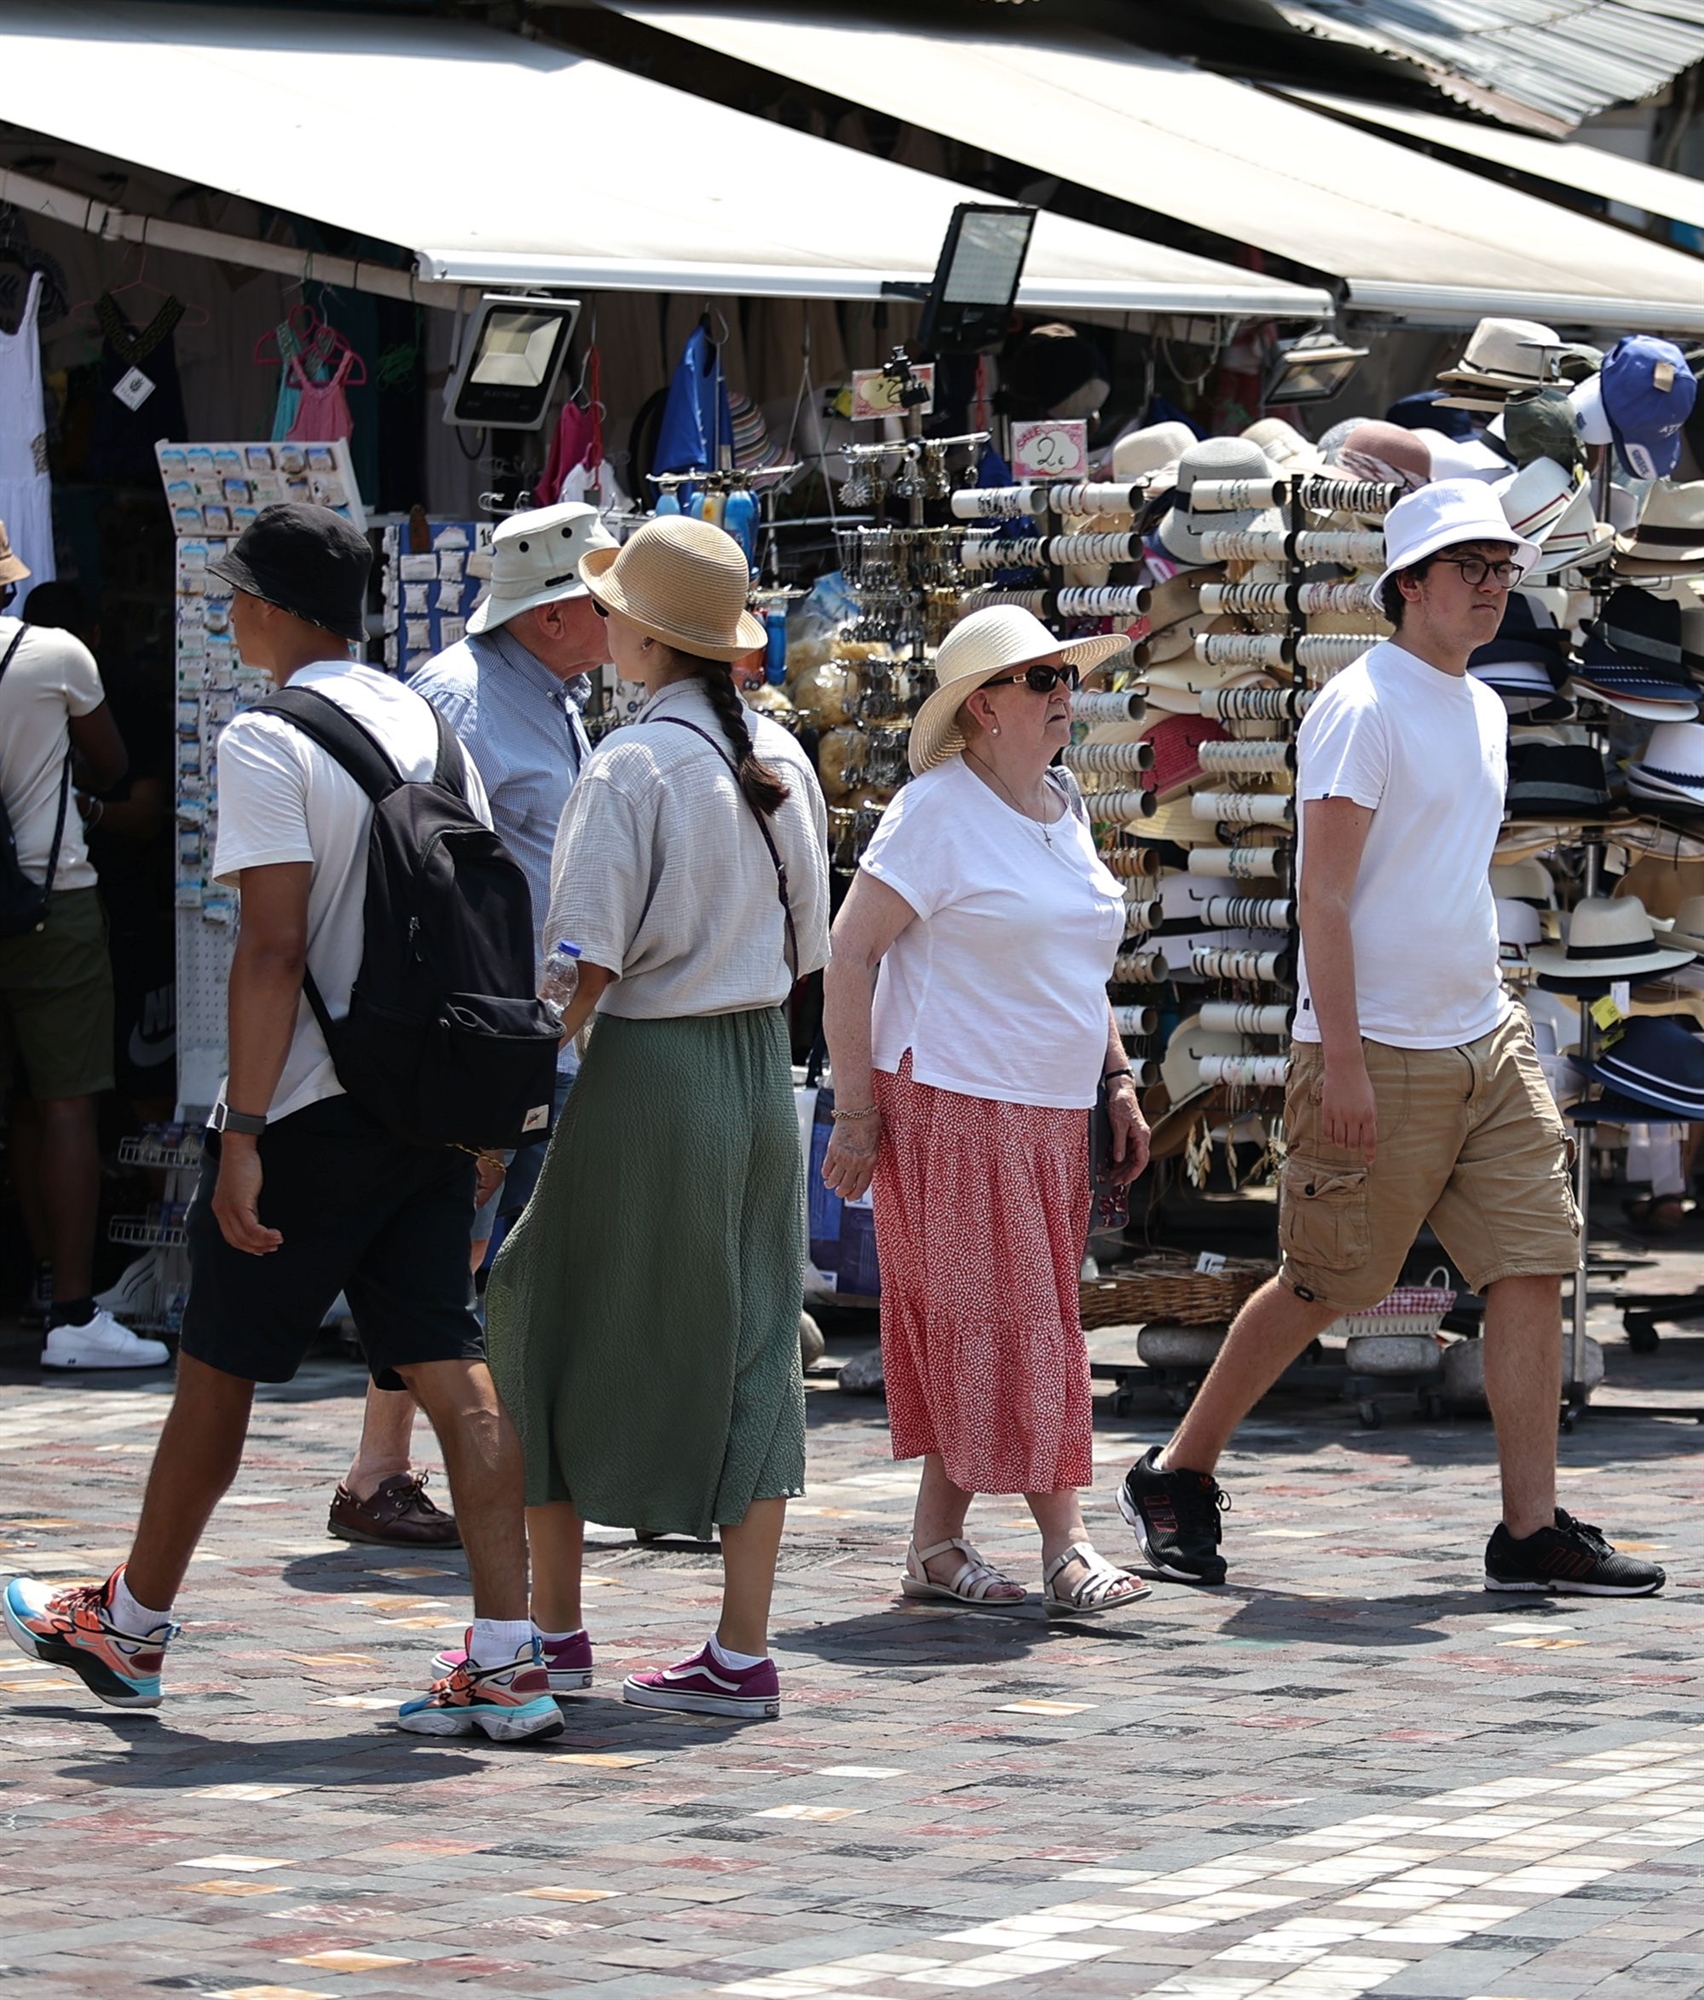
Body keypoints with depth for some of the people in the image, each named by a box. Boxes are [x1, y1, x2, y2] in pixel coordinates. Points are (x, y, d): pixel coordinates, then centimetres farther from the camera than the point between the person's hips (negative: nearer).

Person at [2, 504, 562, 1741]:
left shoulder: (268, 743, -11)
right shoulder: (431, 727, 10)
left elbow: (274, 949, -18)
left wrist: (244, 1133, -17)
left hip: (311, 1114, -6)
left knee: (219, 1370, 9)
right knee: (451, 1369, 2)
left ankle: (132, 1629, 25)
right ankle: (507, 1663, -6)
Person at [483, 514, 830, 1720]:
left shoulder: (632, 765, -15)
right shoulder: (782, 760, 6)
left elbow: (586, 960, -18)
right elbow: (805, 947, 12)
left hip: (648, 1075, -6)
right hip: (763, 1075, 6)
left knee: (551, 1323, 9)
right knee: (750, 1349, 7)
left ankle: (552, 1627, 14)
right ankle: (743, 1652, 6)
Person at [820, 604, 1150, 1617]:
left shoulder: (1064, 807, 14)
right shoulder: (937, 812, -10)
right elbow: (848, 953, -12)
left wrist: (1119, 1079, 18)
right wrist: (855, 1111, -15)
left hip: (1049, 1115, 8)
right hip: (952, 1105, -8)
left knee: (991, 1329, 9)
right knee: (999, 1321, -9)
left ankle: (937, 1543, 15)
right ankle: (1066, 1545, -10)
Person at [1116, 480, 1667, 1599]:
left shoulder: (1482, 709, 15)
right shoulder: (1363, 708, -12)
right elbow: (1323, 896, -16)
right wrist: (1343, 1059, -20)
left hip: (1487, 1042, 8)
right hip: (1380, 1052, -8)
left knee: (1535, 1269, -1)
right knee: (1324, 1287, 0)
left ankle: (1532, 1532, 0)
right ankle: (1178, 1477, 17)